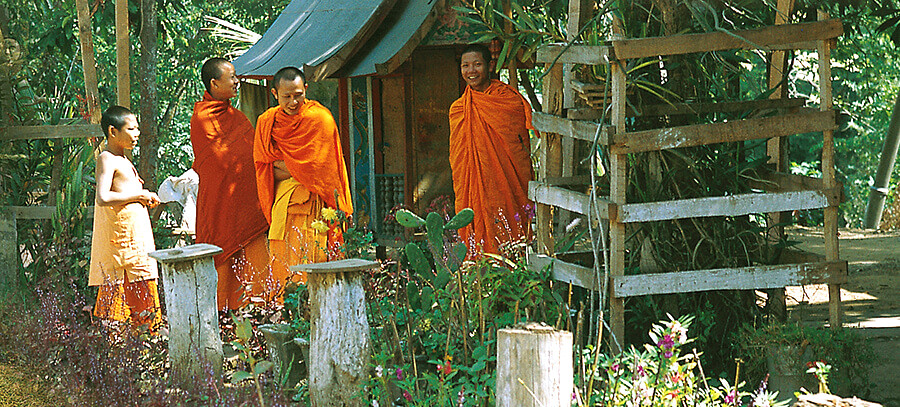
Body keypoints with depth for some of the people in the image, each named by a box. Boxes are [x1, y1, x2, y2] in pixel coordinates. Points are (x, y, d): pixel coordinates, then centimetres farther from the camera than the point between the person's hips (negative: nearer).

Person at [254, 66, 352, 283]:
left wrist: (282, 166, -3)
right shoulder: (266, 122, 8)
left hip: (313, 203, -4)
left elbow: (322, 168, -6)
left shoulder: (320, 119, -7)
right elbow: (263, 170, 14)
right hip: (281, 205, 4)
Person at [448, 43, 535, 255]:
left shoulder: (511, 100, 0)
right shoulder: (458, 109, 8)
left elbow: (524, 148, 2)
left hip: (508, 187, -2)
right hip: (476, 189, 2)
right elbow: (457, 161, 13)